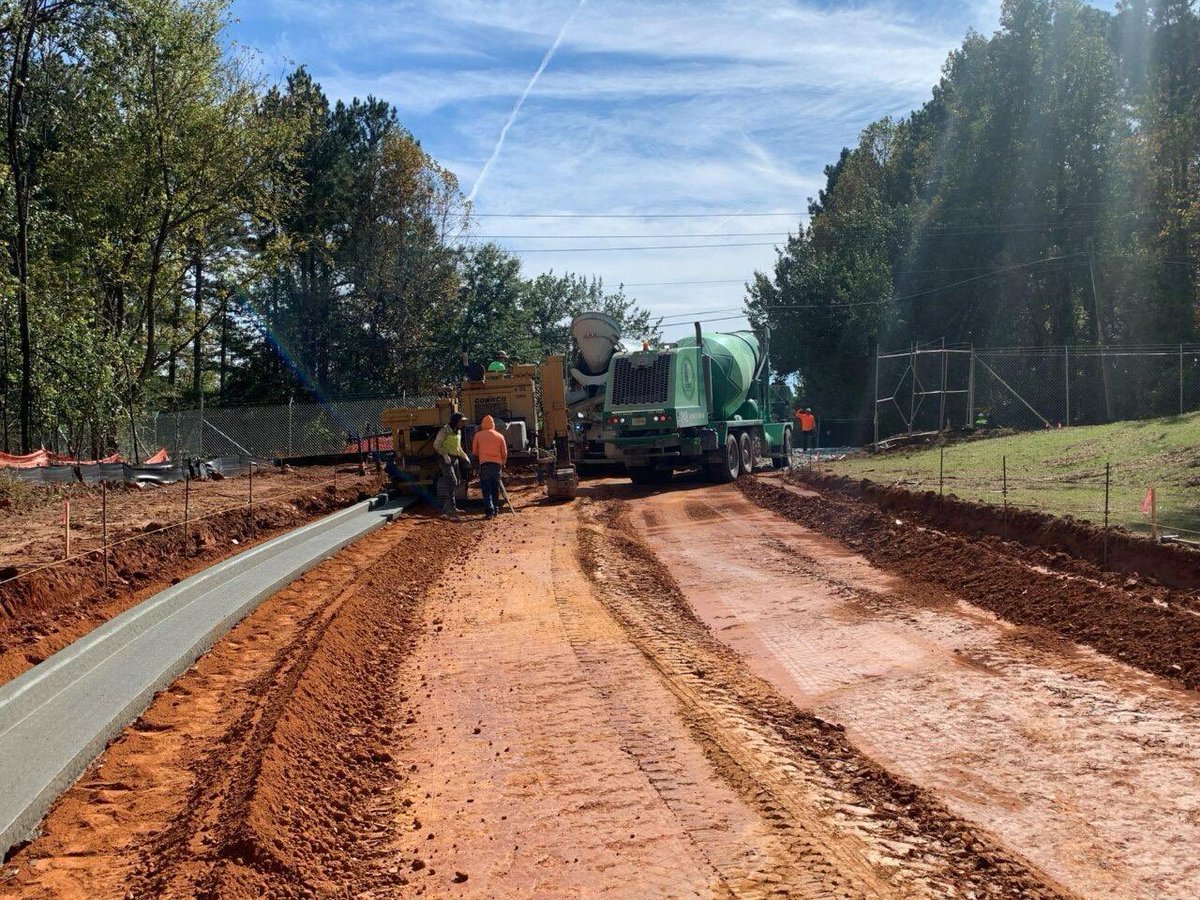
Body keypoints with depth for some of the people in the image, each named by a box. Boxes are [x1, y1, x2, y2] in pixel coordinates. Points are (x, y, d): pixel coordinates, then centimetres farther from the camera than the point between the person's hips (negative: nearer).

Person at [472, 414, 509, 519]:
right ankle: (495, 510, 17)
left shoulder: (478, 435, 4)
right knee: (495, 489, 13)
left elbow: (474, 451, 12)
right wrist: (502, 464, 25)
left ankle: (489, 511, -13)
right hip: (497, 464, 2)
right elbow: (504, 453, 10)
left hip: (484, 464, -2)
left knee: (486, 489, -2)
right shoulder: (499, 436, 8)